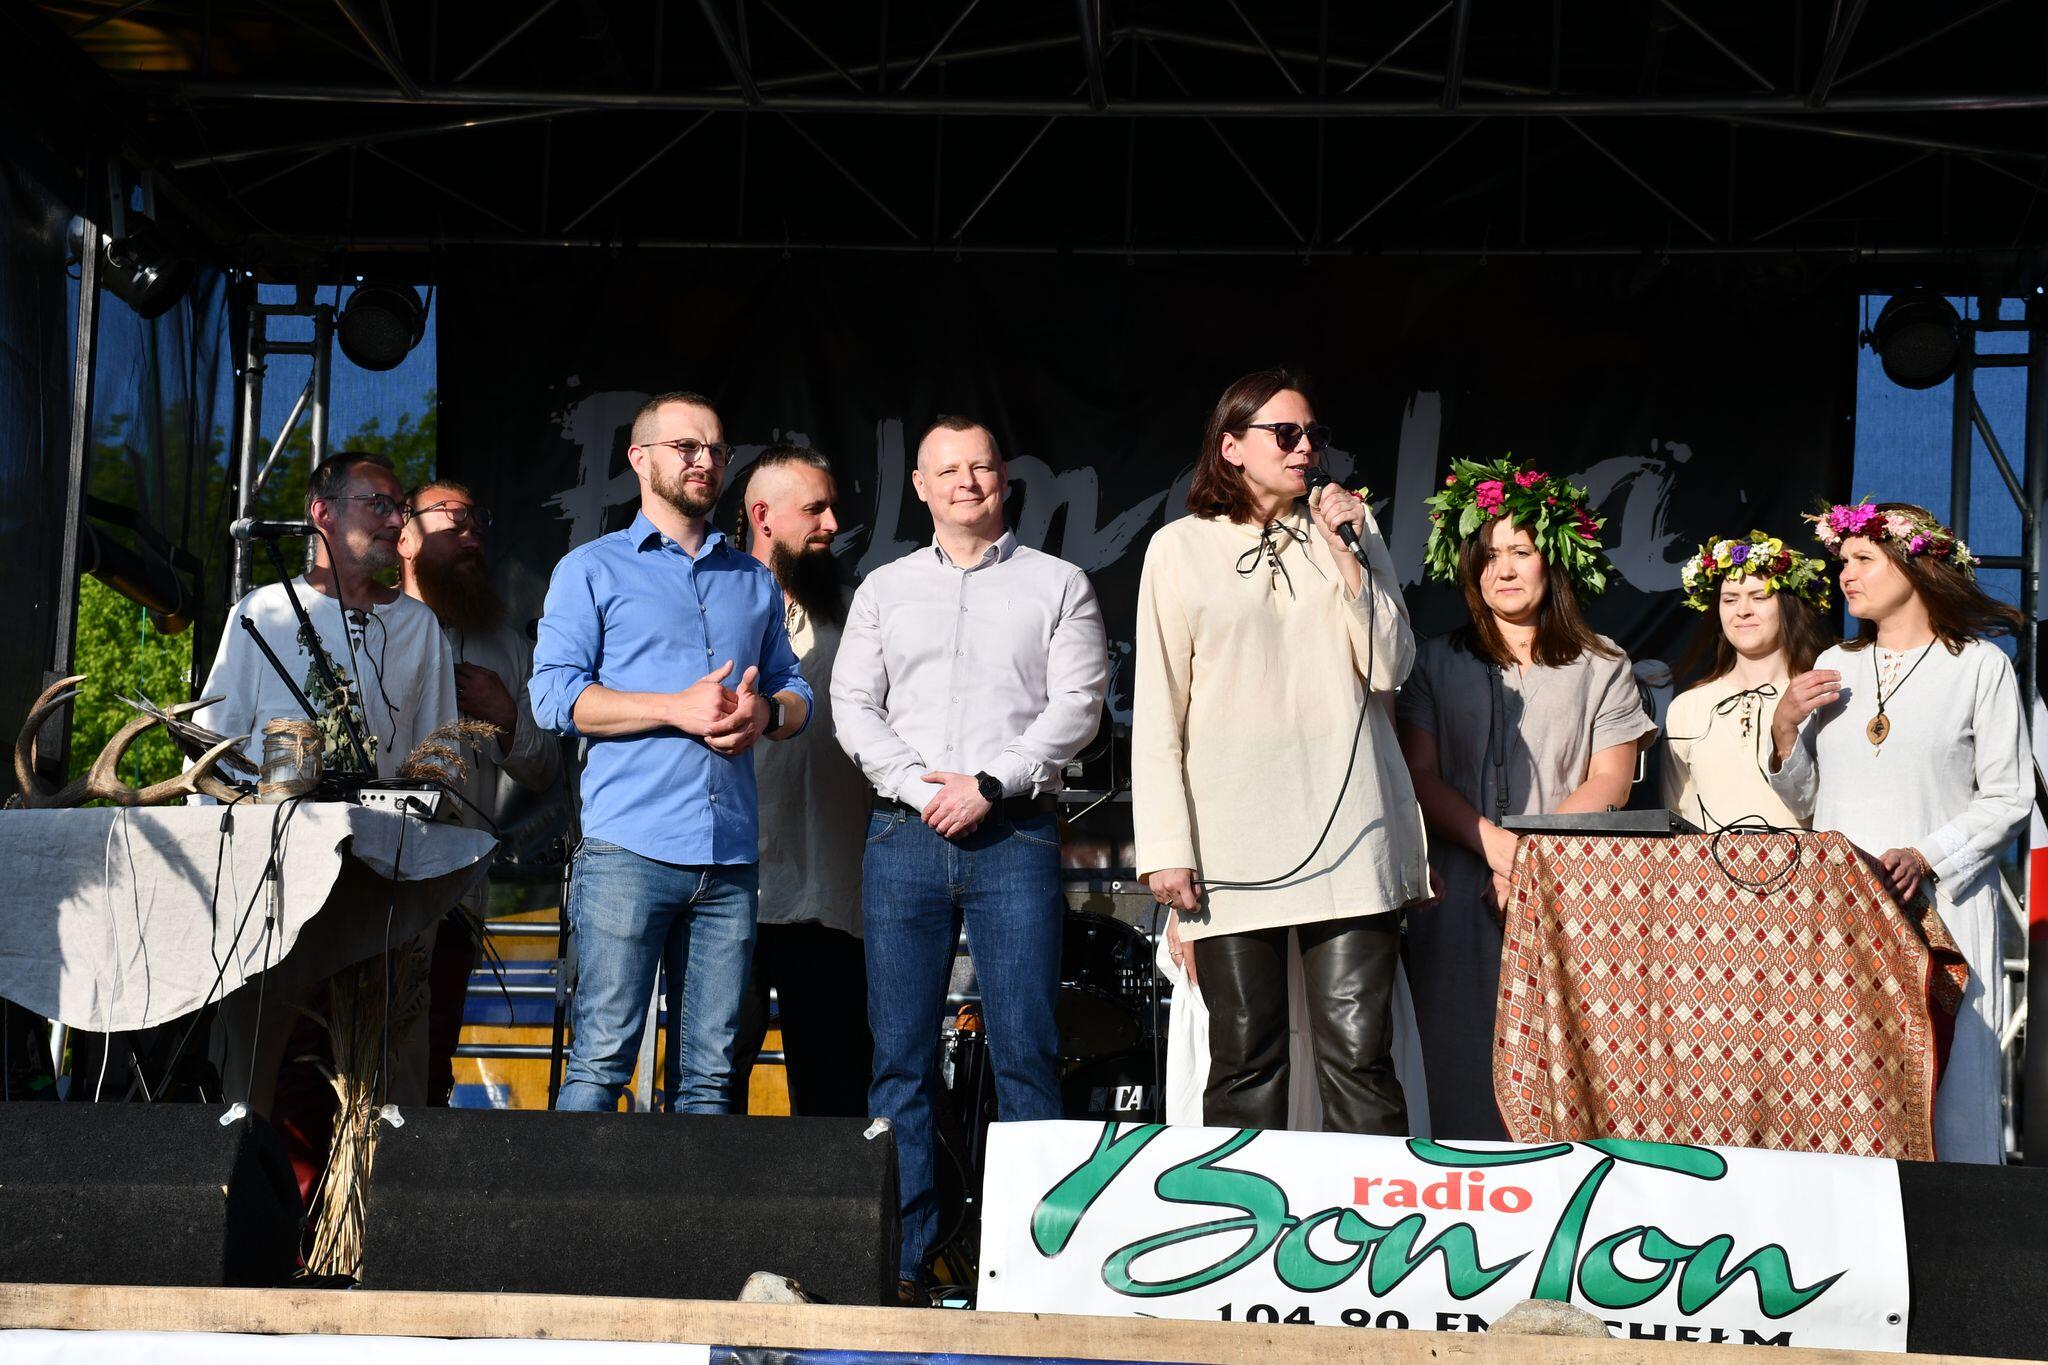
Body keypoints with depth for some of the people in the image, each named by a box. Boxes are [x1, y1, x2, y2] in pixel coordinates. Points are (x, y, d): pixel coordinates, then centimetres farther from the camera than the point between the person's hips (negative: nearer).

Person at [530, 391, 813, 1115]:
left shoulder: (753, 579, 22)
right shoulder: (592, 569, 8)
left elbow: (796, 692, 21)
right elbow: (554, 695, -2)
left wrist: (764, 712, -3)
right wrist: (677, 709, -12)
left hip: (730, 860, 4)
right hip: (628, 848, -4)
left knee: (710, 1072, 3)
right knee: (602, 1057, -8)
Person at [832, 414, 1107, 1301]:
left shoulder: (1057, 586, 9)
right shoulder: (884, 590, 16)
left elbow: (1077, 705, 0)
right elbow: (853, 706, 9)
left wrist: (989, 784, -11)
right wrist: (919, 787, -7)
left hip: (1014, 831, -2)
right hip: (904, 831, 2)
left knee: (1025, 1052, -6)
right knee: (900, 1057, 0)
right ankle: (899, 1262, 3)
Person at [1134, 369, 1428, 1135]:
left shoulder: (1352, 528, 14)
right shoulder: (1181, 548, 7)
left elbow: (1388, 668, 6)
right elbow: (1158, 712, 5)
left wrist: (1345, 553, -3)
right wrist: (1166, 853, -2)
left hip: (1348, 834, 1)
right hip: (1233, 846, -1)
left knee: (1359, 1056, -4)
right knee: (1245, 1065, 0)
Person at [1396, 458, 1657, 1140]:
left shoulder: (1600, 666, 13)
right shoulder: (1437, 663, 15)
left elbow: (1610, 781, 3)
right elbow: (1420, 776, 4)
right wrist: (1496, 844, -13)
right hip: (1460, 896, 1)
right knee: (1460, 1072, -8)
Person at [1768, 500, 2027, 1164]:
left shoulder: (1981, 666, 2)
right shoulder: (1836, 666, 16)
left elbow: (2008, 798, -3)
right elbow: (1803, 799, 17)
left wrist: (1925, 856, -15)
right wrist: (1785, 727, 0)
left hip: (1939, 905, -4)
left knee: (1941, 1081, -7)